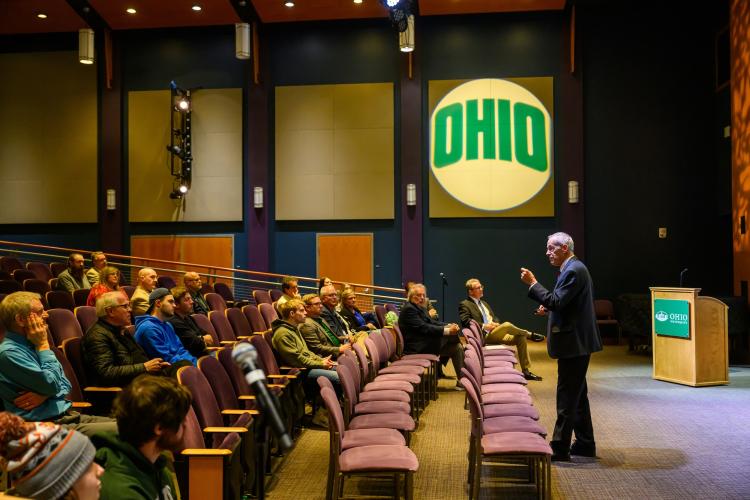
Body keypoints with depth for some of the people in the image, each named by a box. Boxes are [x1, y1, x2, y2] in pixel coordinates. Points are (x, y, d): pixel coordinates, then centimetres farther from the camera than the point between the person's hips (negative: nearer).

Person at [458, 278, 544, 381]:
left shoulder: (484, 304, 27)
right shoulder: (464, 305, 2)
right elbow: (466, 321, -13)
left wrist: (496, 324, 2)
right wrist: (484, 326, -19)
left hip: (496, 334, 8)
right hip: (484, 337, -8)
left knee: (520, 338, -11)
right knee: (507, 325, -32)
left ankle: (526, 371, -7)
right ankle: (530, 335, -8)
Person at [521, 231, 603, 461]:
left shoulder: (573, 271, -17)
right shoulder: (574, 268, 16)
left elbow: (556, 301, -24)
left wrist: (532, 283, -19)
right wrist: (550, 308, 9)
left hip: (574, 342, -11)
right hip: (577, 341, 11)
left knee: (567, 396, -4)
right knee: (577, 394, 16)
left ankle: (560, 448, 2)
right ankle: (585, 444, 24)